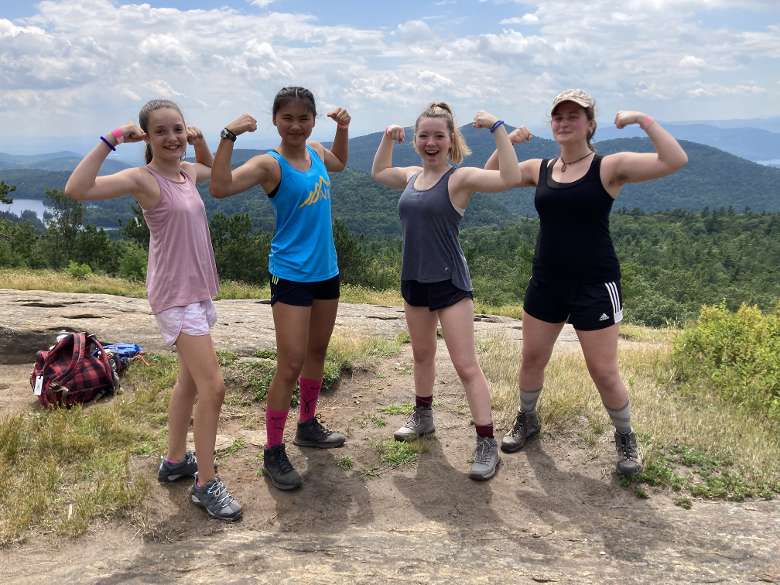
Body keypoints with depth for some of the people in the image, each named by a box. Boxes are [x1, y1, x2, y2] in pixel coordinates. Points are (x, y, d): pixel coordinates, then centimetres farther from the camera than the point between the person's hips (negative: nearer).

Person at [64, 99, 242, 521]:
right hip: (175, 296, -9)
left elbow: (215, 170, 32)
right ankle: (206, 484, 2)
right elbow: (76, 190, -28)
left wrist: (200, 142, 13)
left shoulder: (187, 171, 7)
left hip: (199, 291, 9)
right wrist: (110, 141, -25)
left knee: (190, 380, 18)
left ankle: (174, 461, 34)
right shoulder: (142, 179, -14)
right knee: (212, 386, -11)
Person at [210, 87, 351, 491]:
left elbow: (339, 163, 29)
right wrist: (229, 136, -35)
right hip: (291, 275, -7)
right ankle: (273, 452, 7)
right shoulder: (270, 165, -15)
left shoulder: (315, 152, 4)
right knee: (290, 366, -7)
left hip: (326, 271, 7)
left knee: (317, 352, 19)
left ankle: (308, 425, 37)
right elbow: (220, 187, -31)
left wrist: (342, 129, 14)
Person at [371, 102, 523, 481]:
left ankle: (487, 444, 3)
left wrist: (497, 128, -28)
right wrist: (387, 139, 16)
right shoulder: (412, 176, 8)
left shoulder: (460, 178, -12)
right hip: (414, 279, 7)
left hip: (449, 282, -7)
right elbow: (377, 172, 29)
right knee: (422, 354, 23)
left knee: (466, 366, -5)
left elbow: (510, 179, -29)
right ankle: (423, 417, 42)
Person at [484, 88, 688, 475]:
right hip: (546, 282, 5)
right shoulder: (540, 169, 5)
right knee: (532, 359, 15)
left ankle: (625, 437, 27)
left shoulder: (609, 167, -9)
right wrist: (506, 141, -1)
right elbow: (489, 177, 14)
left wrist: (644, 120, -21)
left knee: (604, 372, 3)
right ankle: (526, 420, 39)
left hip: (594, 285, -4)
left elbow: (675, 161, -19)